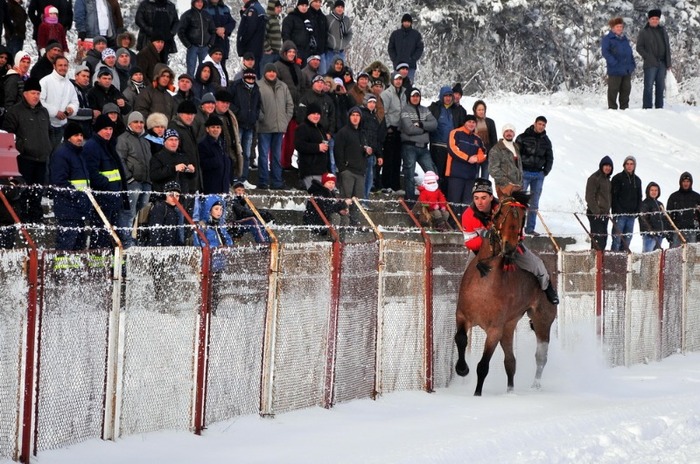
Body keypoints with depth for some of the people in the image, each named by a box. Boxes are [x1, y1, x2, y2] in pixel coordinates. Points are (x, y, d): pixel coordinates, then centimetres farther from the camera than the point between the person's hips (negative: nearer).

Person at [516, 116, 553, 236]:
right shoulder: (523, 137, -4)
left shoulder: (546, 141, 10)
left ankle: (530, 228, 8)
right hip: (524, 173, -4)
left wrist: (545, 171, 7)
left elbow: (550, 158, 18)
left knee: (534, 203, 5)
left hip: (539, 175, 4)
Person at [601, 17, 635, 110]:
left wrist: (632, 64, 11)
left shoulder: (625, 39, 17)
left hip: (627, 71, 7)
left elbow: (629, 52, 23)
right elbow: (605, 52, -14)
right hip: (615, 71, -7)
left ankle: (624, 108, 19)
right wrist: (614, 63, -23)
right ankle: (612, 108, 4)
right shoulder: (607, 39, -5)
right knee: (613, 90, -3)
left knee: (626, 90, 10)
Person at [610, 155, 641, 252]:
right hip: (619, 214, -5)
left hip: (631, 215, 5)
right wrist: (617, 211, -14)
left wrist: (637, 211, 5)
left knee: (627, 239, 6)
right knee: (617, 238, -11)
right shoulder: (617, 178, -1)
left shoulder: (637, 180, 15)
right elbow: (613, 196, -6)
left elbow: (639, 197, 19)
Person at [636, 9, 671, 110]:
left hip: (662, 64, 5)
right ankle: (647, 108, -8)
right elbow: (639, 47, -2)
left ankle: (659, 107, 13)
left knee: (660, 86, 7)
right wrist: (649, 58, -12)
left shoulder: (663, 31, 15)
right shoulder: (644, 32, 1)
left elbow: (667, 47, 16)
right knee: (649, 87, -8)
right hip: (650, 64, -5)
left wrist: (668, 63, 10)